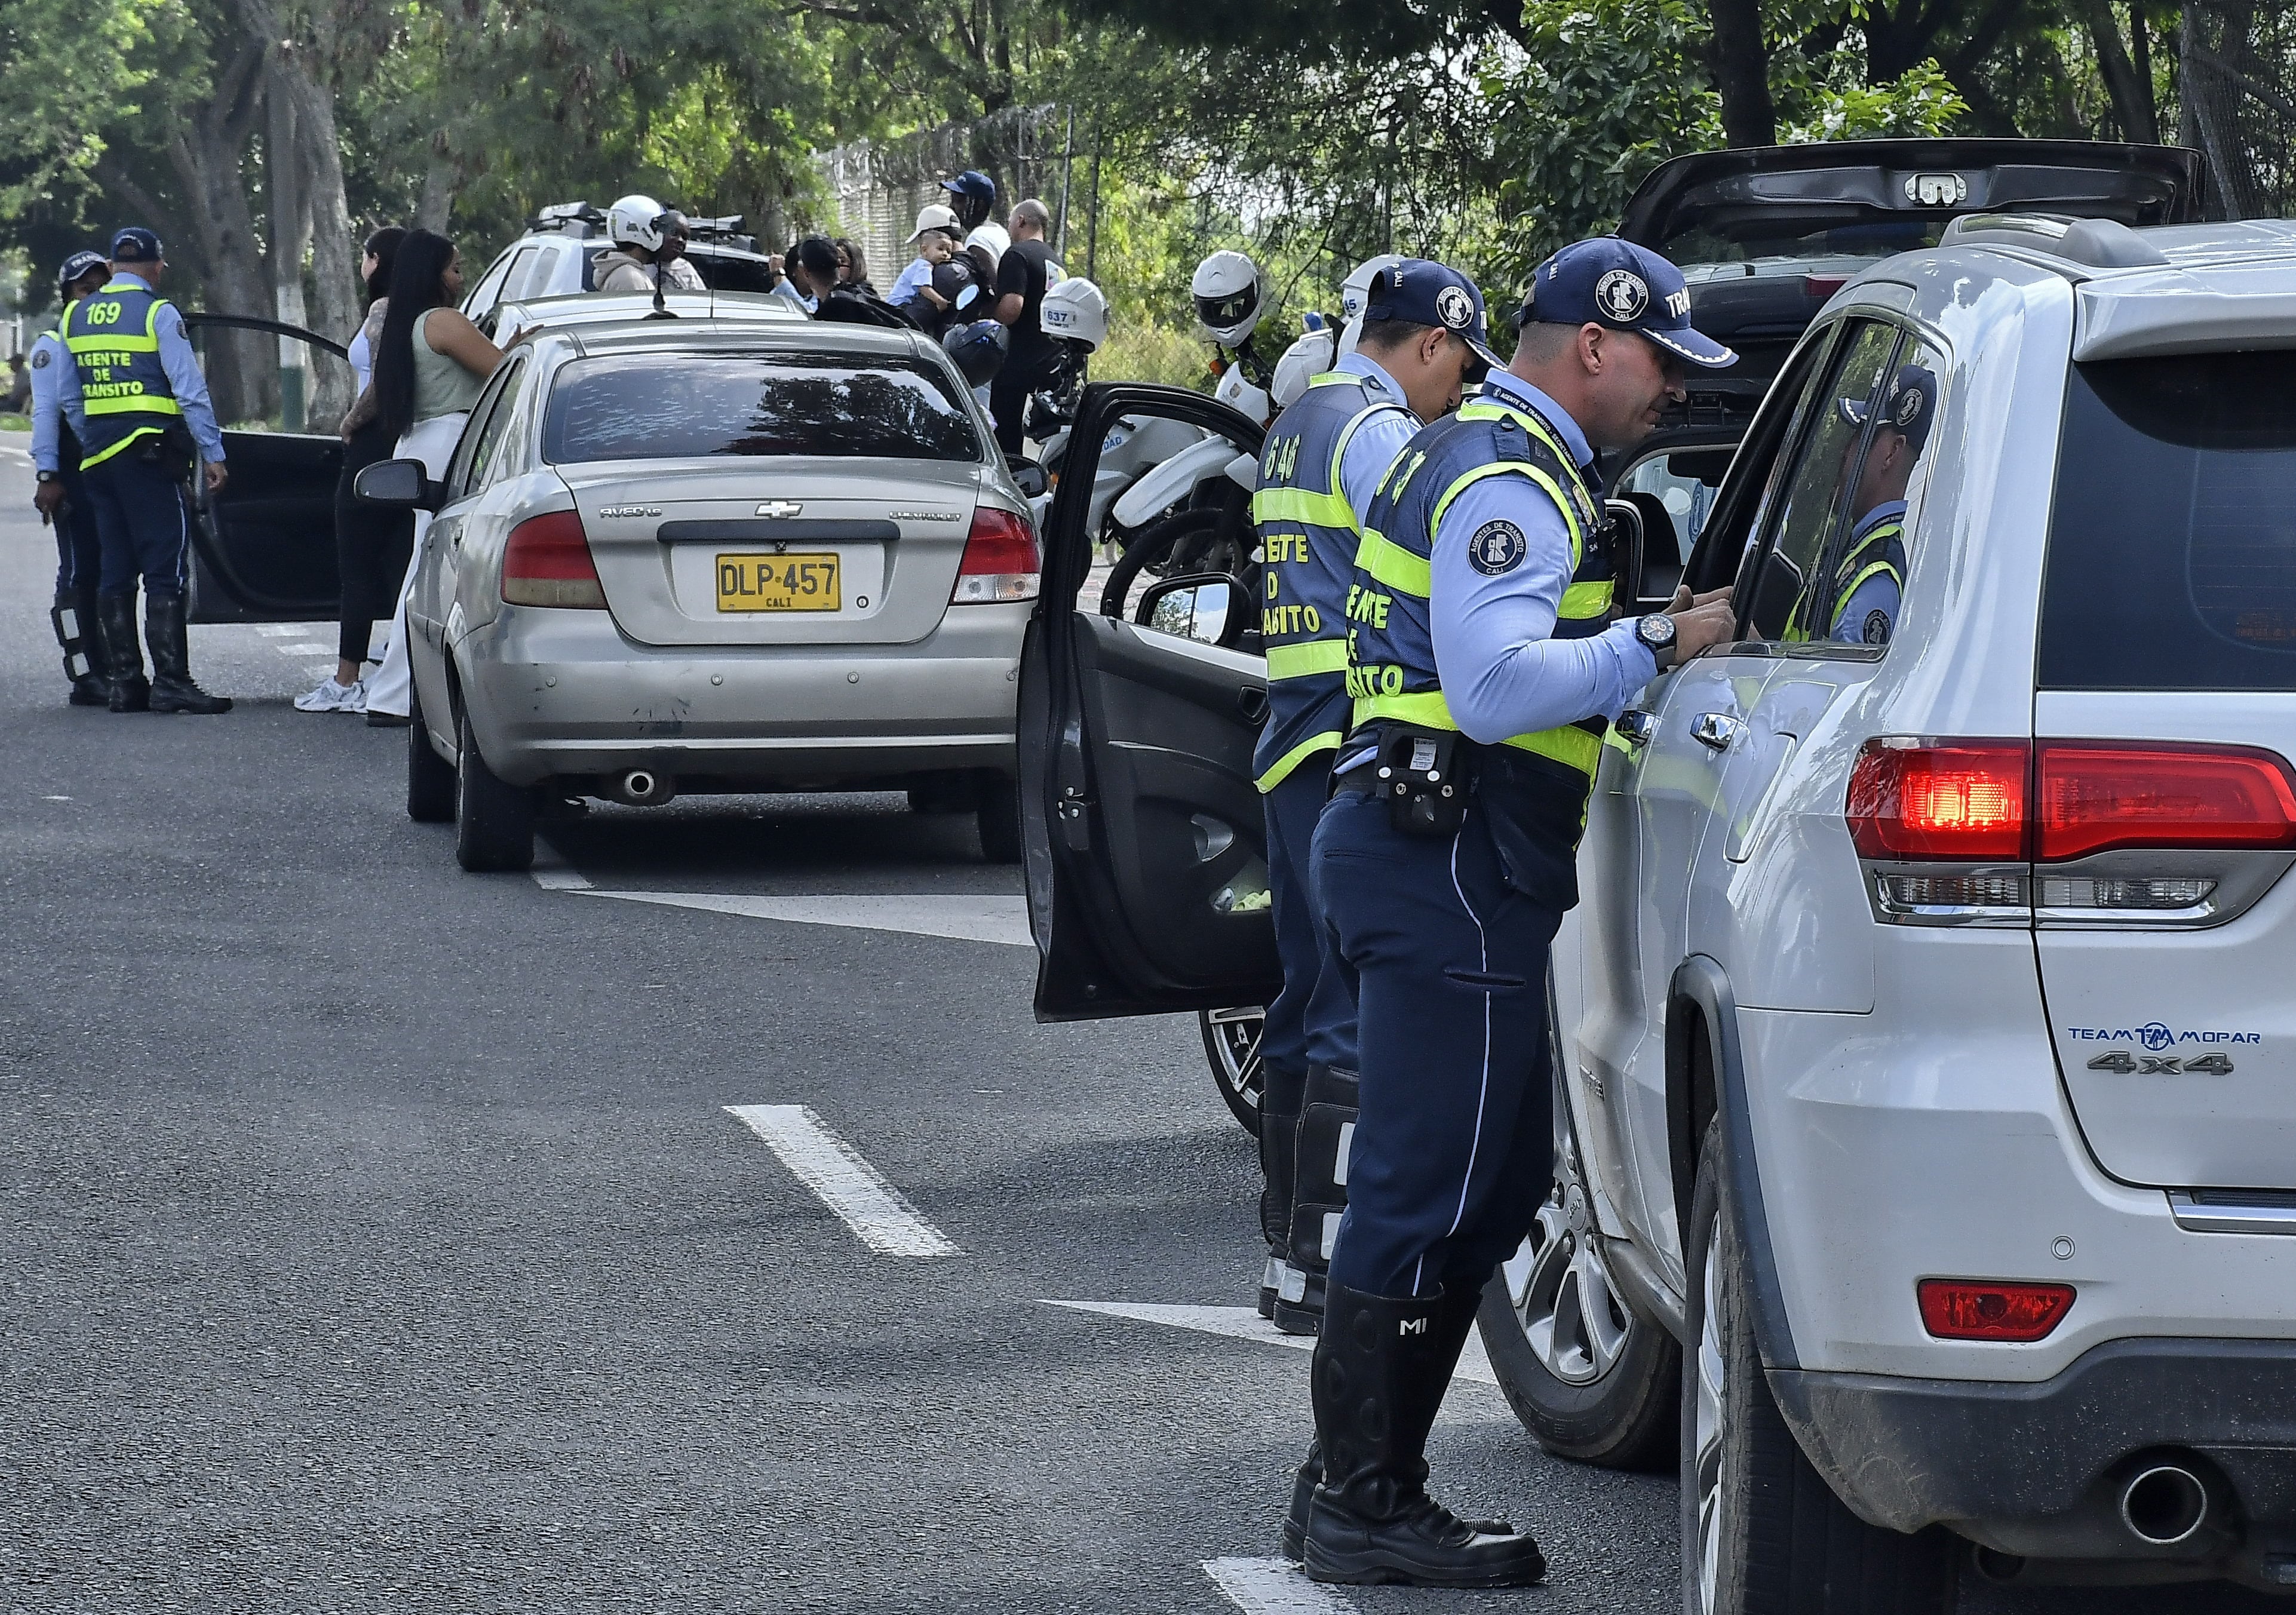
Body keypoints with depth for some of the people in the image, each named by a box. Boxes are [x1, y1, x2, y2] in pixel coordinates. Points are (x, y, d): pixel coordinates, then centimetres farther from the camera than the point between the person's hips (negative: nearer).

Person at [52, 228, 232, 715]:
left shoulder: (77, 316, 12)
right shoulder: (158, 314, -7)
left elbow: (67, 397, 17)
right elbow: (190, 391, -11)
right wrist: (213, 454, -8)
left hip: (98, 457, 6)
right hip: (149, 455, -6)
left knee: (116, 570, 9)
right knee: (166, 570, -7)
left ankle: (124, 681, 8)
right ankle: (170, 682, -13)